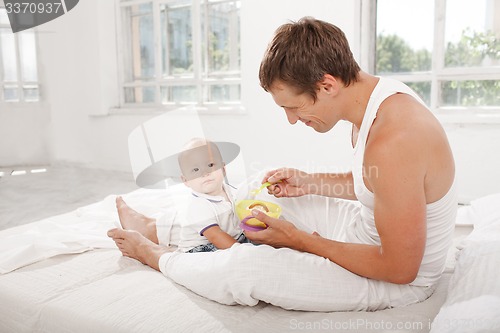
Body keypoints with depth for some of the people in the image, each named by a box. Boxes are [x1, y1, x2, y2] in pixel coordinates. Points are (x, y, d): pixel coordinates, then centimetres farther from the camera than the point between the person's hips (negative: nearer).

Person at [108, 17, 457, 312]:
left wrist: (302, 241, -20)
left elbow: (400, 268, -27)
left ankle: (153, 255, 10)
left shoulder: (393, 142, -36)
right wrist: (309, 182, -2)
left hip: (399, 281, -9)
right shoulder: (379, 92, -4)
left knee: (243, 269, -21)